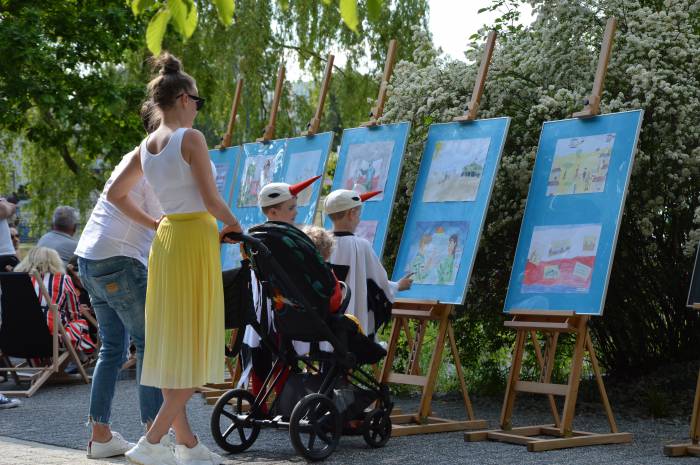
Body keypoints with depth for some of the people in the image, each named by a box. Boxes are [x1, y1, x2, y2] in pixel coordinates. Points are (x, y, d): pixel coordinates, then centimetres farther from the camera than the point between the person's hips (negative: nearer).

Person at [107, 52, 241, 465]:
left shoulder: (147, 147, 10)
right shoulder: (190, 138, -12)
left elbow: (115, 194, 19)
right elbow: (211, 199, -14)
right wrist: (235, 226, 4)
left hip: (165, 241, 8)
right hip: (195, 239, -8)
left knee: (173, 342, 10)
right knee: (194, 344, -2)